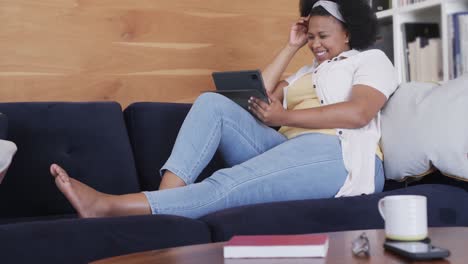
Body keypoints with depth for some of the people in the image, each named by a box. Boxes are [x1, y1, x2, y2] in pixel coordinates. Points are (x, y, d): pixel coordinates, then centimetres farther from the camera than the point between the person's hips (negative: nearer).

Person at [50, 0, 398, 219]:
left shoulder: (372, 60, 14)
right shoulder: (307, 72, 34)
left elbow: (358, 113, -9)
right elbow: (259, 96, 20)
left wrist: (284, 117, -11)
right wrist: (292, 47, 25)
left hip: (337, 157, -7)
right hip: (287, 150, 7)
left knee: (227, 185, -30)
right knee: (213, 103, -11)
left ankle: (110, 206, -40)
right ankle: (165, 199, -29)